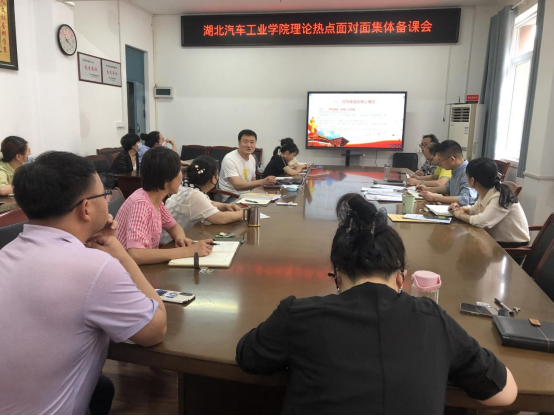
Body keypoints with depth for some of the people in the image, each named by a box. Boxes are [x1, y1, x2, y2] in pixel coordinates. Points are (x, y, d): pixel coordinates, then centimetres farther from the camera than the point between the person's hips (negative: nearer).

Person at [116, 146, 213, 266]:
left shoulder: (156, 198, -1)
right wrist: (187, 251, -31)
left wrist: (180, 237, -9)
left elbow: (173, 226, 13)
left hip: (145, 267, 6)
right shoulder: (141, 203, -23)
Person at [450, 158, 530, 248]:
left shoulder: (500, 198, -26)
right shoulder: (485, 194, -1)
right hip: (499, 239, 7)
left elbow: (482, 221, -39)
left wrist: (460, 215, -20)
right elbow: (476, 209, 17)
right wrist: (460, 209, -4)